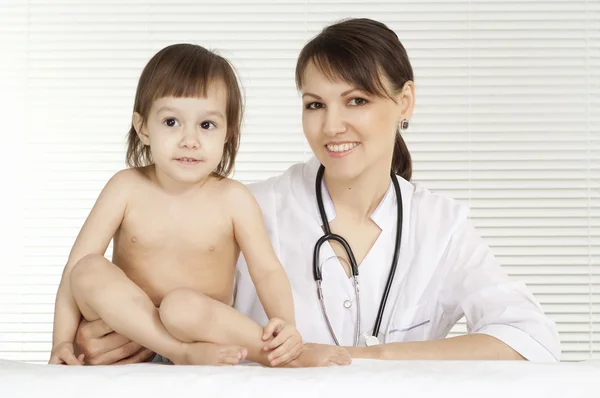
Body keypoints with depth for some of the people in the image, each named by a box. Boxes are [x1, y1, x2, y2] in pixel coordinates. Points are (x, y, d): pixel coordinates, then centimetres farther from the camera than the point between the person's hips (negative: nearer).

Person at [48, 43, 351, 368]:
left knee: (182, 305, -37)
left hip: (204, 326, -2)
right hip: (128, 322, 3)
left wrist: (284, 323, -30)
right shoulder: (127, 188, -5)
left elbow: (268, 271, -9)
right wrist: (62, 341, -15)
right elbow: (78, 264, -6)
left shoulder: (233, 199, -7)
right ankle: (185, 354, -29)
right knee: (89, 272, -26)